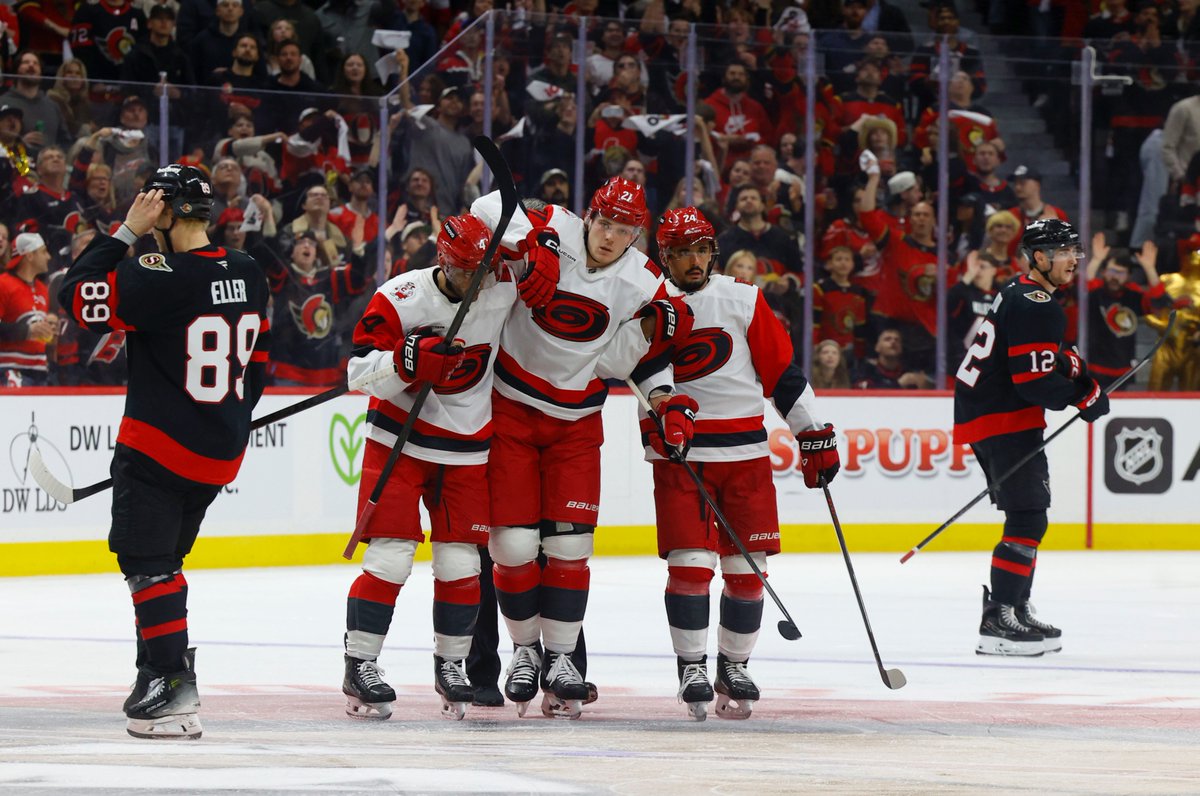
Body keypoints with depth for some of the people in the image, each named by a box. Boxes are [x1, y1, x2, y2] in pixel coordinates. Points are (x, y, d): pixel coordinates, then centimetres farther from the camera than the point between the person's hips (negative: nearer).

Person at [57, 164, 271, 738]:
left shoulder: (162, 276, -19)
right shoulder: (248, 275, 5)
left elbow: (78, 297, -17)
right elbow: (255, 361, 15)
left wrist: (126, 233, -13)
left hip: (159, 447, -8)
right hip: (220, 455, 8)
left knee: (146, 561, -5)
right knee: (163, 557, 20)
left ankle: (173, 685, -14)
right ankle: (167, 669, 25)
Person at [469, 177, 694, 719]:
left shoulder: (643, 285, -5)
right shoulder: (553, 235, -12)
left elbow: (639, 360, 3)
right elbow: (489, 207, -16)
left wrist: (664, 397, -16)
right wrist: (528, 243, -31)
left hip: (575, 422, 2)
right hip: (510, 410, -2)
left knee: (570, 546, -2)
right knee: (513, 544, -4)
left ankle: (560, 656, 10)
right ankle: (525, 648, 16)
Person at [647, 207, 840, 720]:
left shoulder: (744, 301, 6)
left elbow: (783, 372, 8)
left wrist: (814, 436, 6)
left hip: (745, 452, 2)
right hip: (679, 454, -2)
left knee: (747, 566, 2)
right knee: (690, 561, -10)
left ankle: (734, 667, 16)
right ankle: (691, 667, 1)